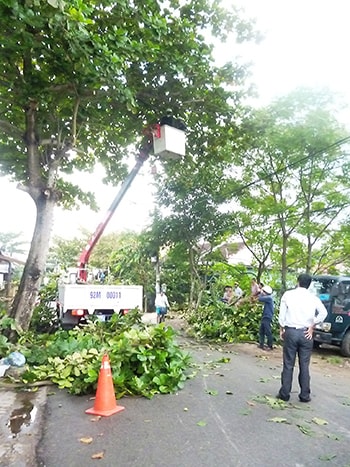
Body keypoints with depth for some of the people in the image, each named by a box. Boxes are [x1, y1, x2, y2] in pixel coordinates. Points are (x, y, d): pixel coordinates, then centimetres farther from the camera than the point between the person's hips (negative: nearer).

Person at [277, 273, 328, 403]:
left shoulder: (288, 294, -1)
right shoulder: (313, 298, 2)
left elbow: (282, 314, -3)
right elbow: (323, 313, -11)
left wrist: (281, 329, 7)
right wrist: (312, 326, -3)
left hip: (290, 332, -1)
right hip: (305, 333, 1)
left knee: (288, 365, 6)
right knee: (304, 366, 9)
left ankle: (284, 394, 12)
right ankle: (304, 395, 16)